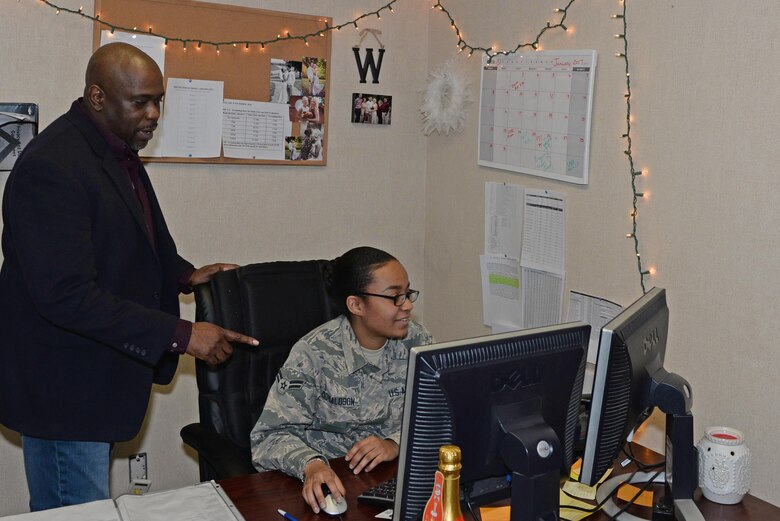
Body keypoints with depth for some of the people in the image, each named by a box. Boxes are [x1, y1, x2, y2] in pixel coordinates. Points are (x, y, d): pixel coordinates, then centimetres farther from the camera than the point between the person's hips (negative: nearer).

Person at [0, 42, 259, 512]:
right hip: (64, 385, -9)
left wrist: (184, 275, 5)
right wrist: (179, 334, -28)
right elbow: (66, 295, -28)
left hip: (98, 372, 9)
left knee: (59, 509, 21)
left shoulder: (118, 151, 8)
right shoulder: (52, 167, -23)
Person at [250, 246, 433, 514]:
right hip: (332, 482, -2)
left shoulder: (417, 341, 1)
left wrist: (397, 443, -20)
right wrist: (311, 465, -35)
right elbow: (272, 435, -15)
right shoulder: (314, 354, -13)